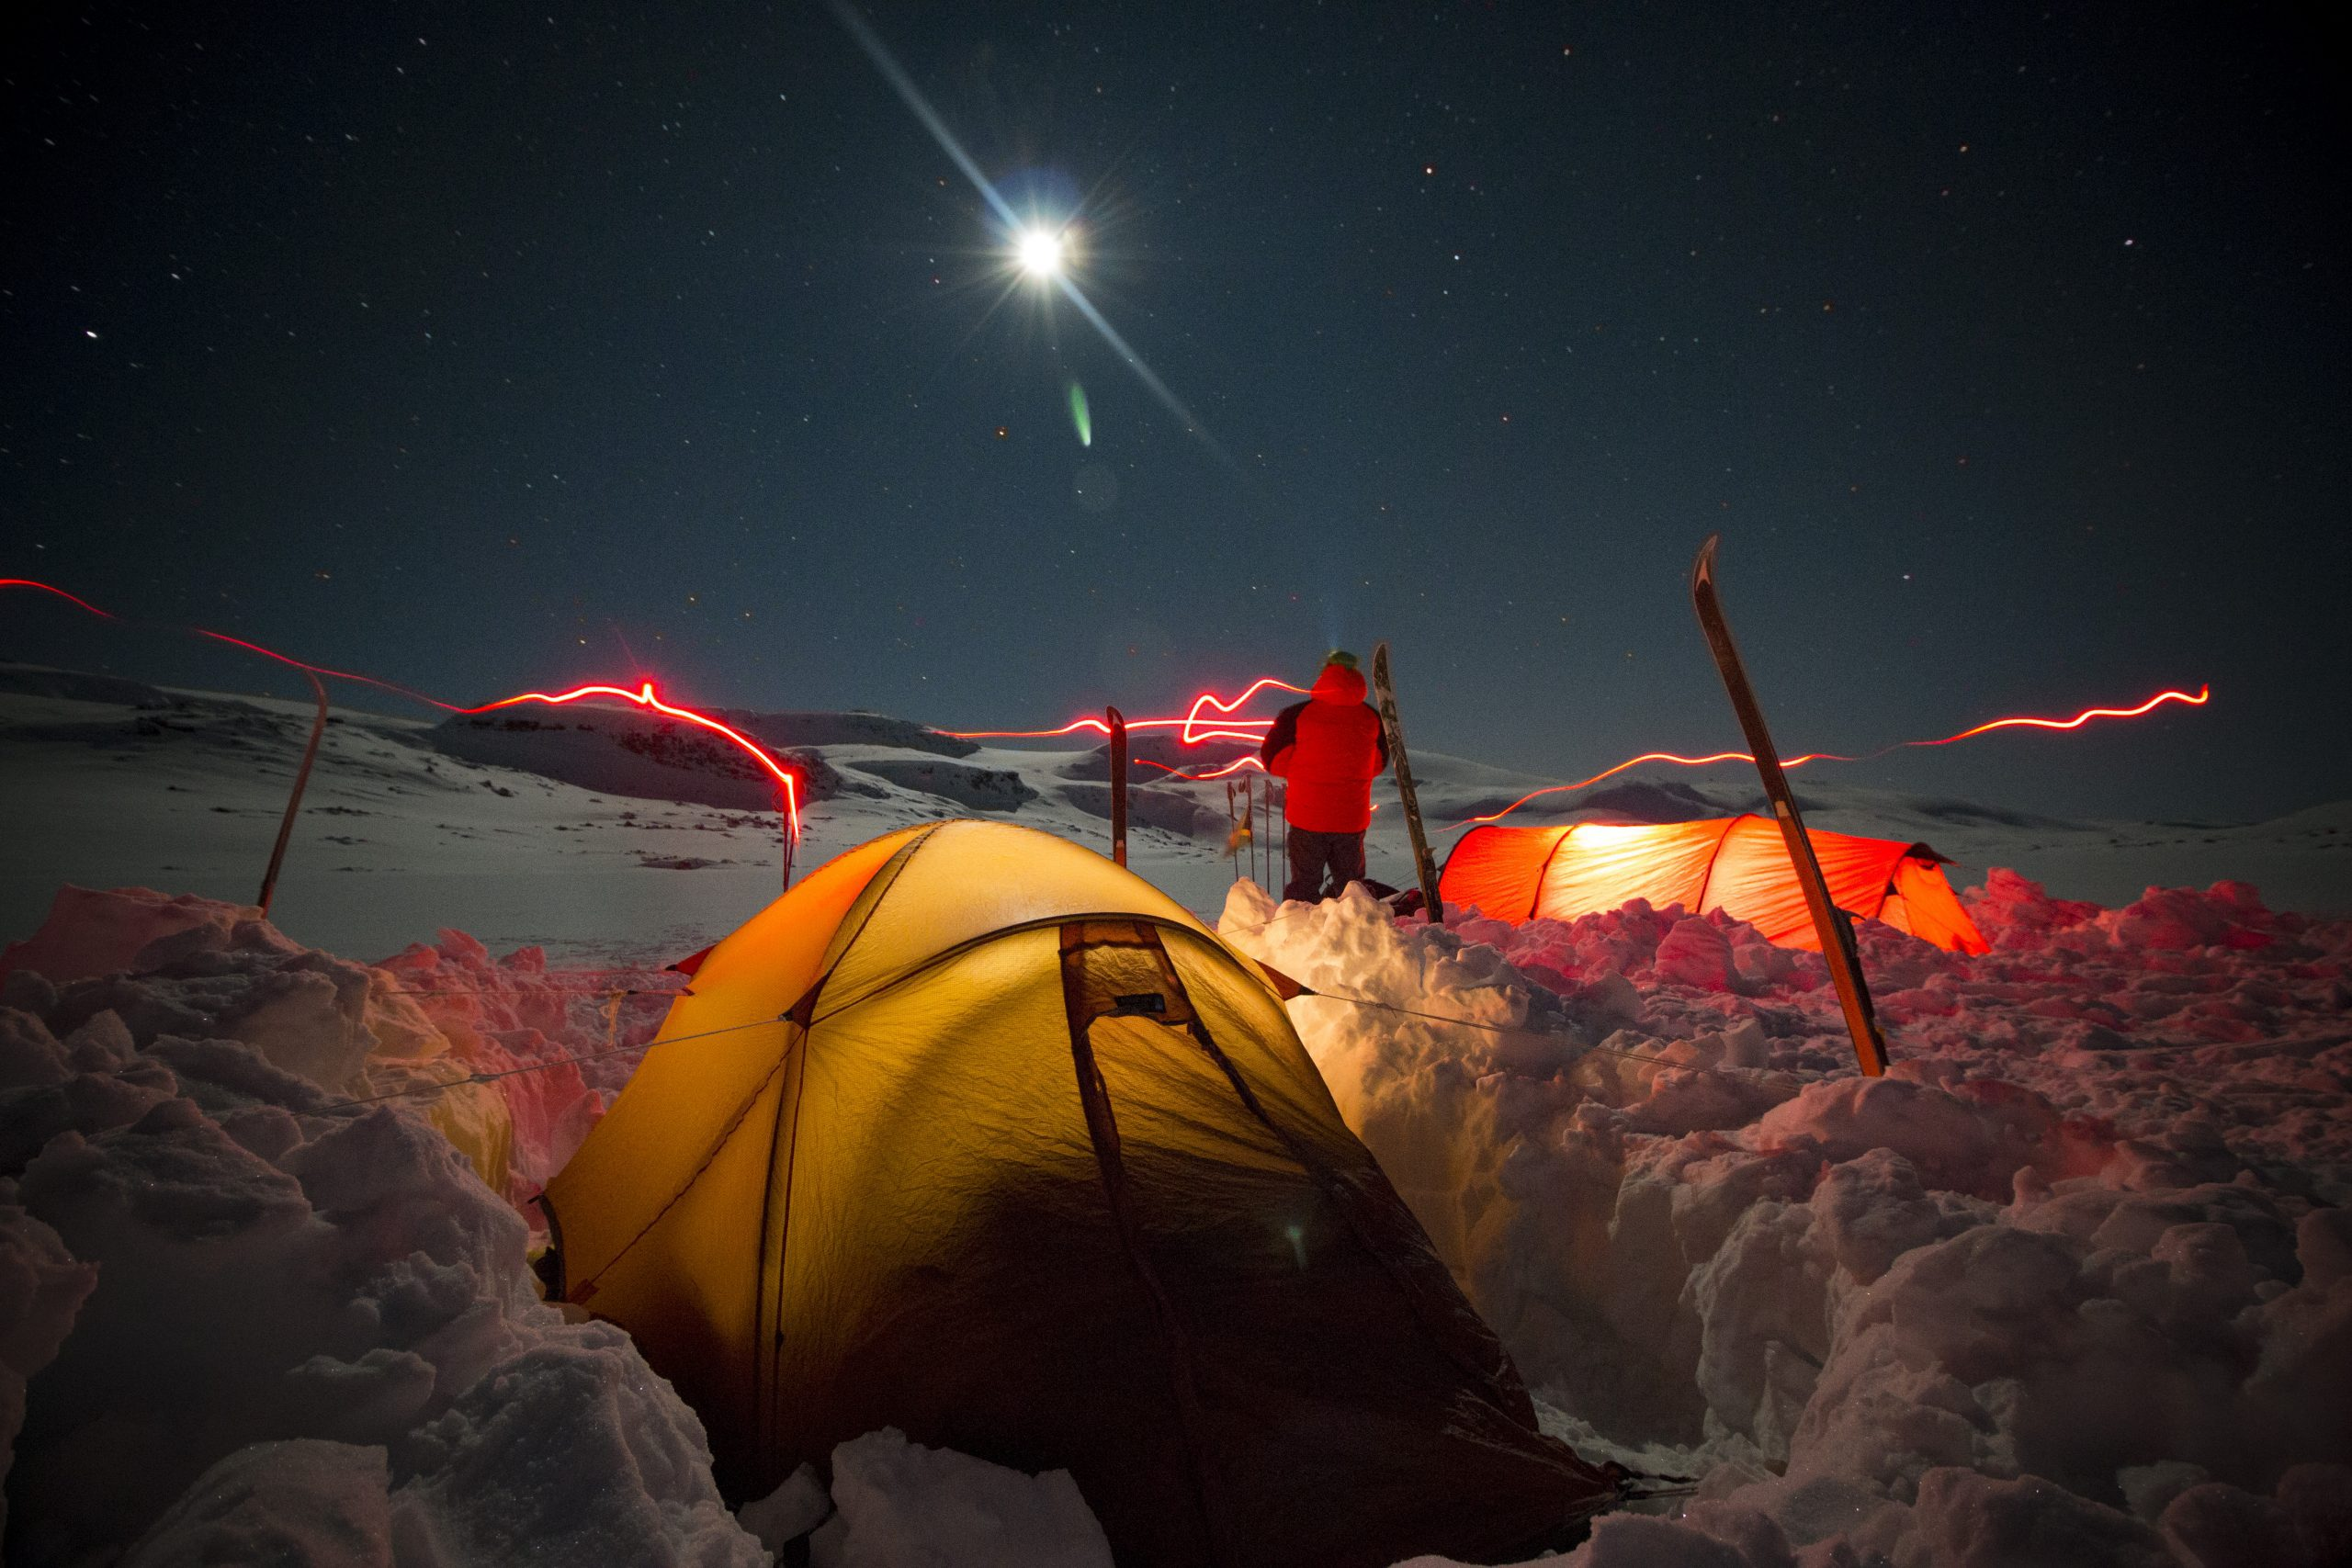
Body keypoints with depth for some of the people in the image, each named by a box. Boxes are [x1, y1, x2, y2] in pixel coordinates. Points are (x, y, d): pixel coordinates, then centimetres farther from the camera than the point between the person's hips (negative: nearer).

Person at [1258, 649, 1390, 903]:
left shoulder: (1296, 715, -11)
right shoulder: (1372, 719, 0)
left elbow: (1273, 760, -4)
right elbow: (1379, 764, 13)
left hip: (1307, 818, -2)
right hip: (1353, 820, 3)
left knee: (1304, 884, 9)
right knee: (1350, 885, 18)